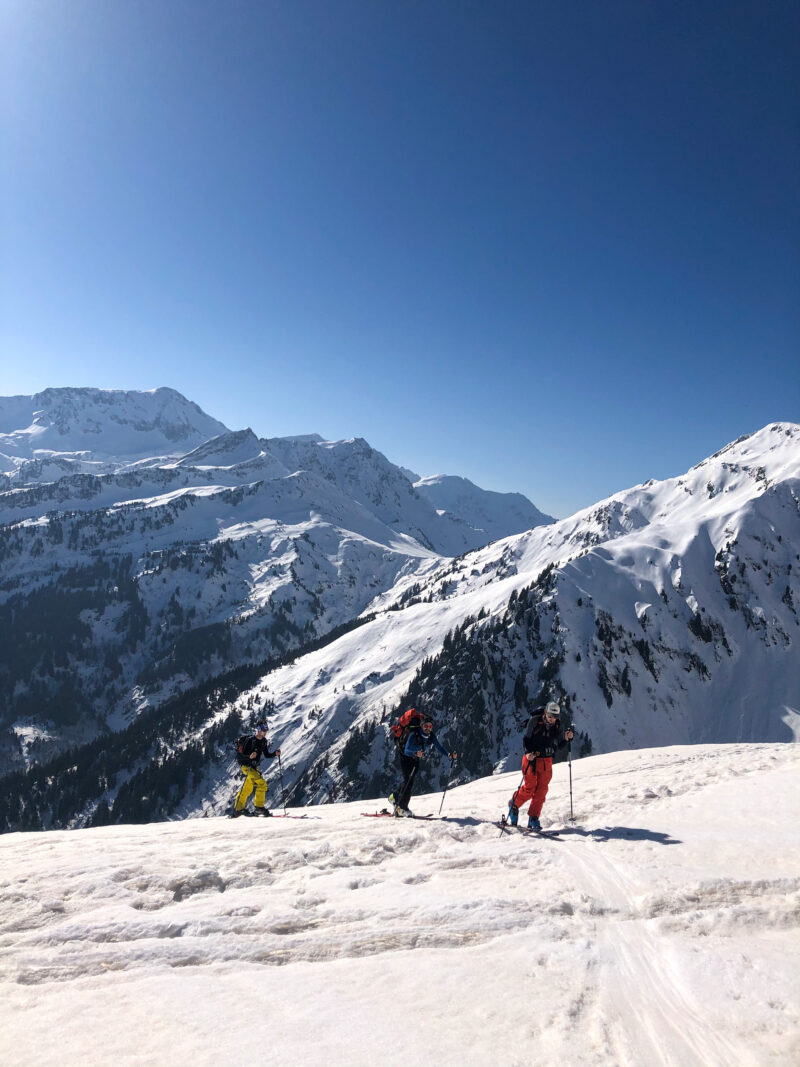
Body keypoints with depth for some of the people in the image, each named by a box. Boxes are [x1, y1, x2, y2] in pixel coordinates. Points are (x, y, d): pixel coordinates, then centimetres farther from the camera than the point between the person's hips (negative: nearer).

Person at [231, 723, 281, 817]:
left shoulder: (264, 741, 6)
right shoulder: (249, 740, -16)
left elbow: (267, 755, 11)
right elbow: (242, 755, -17)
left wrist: (275, 753, -7)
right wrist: (250, 756, -36)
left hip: (254, 767, 8)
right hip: (246, 766, -8)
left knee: (247, 789, 13)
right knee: (261, 782, -20)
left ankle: (237, 809, 24)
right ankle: (259, 807, -12)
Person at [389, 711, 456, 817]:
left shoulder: (431, 735, -17)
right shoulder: (413, 734, -34)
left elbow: (439, 747, -14)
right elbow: (407, 750, -41)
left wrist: (449, 755, -31)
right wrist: (415, 753, -61)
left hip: (416, 757, 6)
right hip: (406, 756, -6)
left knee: (410, 780, 10)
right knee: (408, 780, -16)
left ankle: (395, 797, 32)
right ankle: (402, 807, -9)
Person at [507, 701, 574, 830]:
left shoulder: (557, 725, 3)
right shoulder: (535, 720, -10)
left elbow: (558, 745, 8)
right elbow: (526, 739, -7)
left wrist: (566, 739, -10)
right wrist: (529, 752, -21)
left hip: (547, 761, 4)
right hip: (532, 758, -4)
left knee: (541, 790, 0)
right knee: (529, 788, -7)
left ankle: (533, 819, 8)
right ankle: (513, 805, 19)